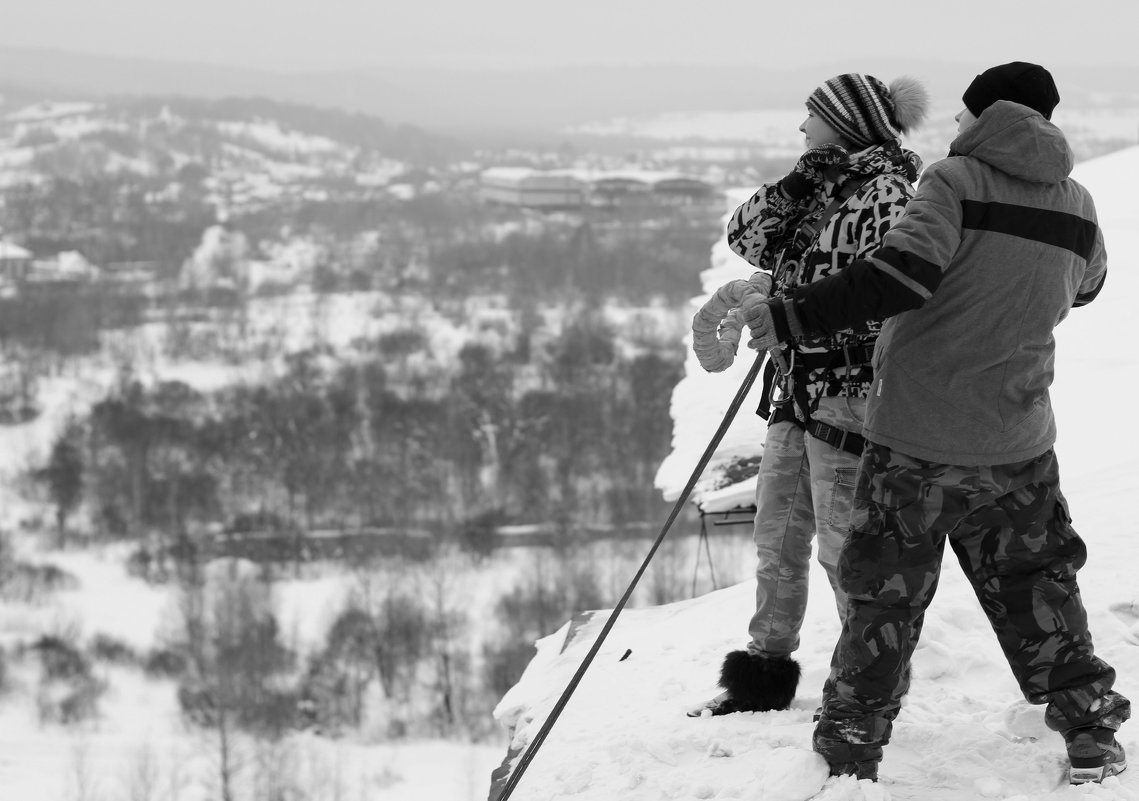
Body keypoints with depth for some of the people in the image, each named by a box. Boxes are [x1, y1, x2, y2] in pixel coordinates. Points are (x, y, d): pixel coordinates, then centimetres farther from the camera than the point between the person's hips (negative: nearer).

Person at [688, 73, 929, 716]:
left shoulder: (884, 191, -12)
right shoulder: (821, 185, 14)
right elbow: (748, 237, 10)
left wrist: (771, 290, -21)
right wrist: (797, 184, -4)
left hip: (851, 391, -8)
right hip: (802, 389, 8)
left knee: (846, 548, -3)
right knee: (777, 542, 13)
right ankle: (764, 675, 23)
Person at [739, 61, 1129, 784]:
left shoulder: (957, 181, -12)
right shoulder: (1077, 207, 3)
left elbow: (899, 277, -25)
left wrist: (789, 318, -25)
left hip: (918, 436, -4)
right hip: (1019, 444, 4)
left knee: (885, 597, 7)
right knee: (1037, 585, 19)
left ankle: (850, 752, 13)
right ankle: (1090, 732, 23)